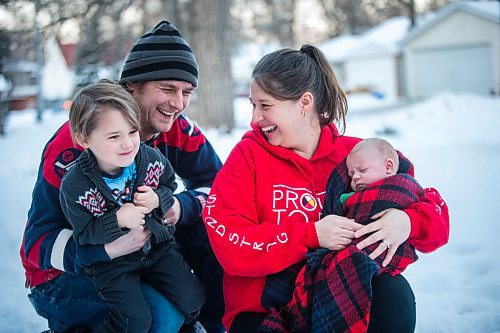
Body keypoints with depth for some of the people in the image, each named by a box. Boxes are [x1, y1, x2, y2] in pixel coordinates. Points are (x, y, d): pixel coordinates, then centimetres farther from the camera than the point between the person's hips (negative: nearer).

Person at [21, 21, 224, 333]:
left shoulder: (177, 129, -7)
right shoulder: (73, 144, -24)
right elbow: (39, 242, -24)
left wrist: (182, 207, -29)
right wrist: (109, 248, -42)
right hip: (63, 275, -5)